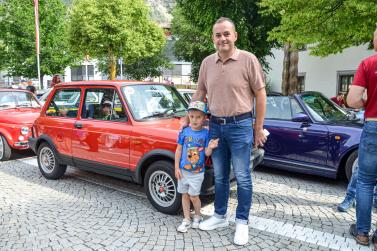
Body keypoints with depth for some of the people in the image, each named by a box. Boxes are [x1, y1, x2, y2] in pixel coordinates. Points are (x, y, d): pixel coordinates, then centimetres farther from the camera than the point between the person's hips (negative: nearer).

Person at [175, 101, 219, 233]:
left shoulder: (206, 133, -8)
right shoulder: (184, 132, -5)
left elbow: (207, 153, -7)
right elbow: (179, 150, 1)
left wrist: (210, 147, -28)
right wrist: (177, 167, -2)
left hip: (197, 172, -2)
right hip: (183, 170, 2)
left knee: (193, 196, 2)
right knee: (185, 195, 12)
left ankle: (197, 216, 29)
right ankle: (186, 220, 26)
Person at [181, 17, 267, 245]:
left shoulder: (248, 59, -8)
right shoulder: (207, 63, 5)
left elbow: (260, 94, -5)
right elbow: (200, 93, 16)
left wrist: (258, 128, -4)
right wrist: (188, 118, 11)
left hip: (240, 126, -4)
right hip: (215, 125, 5)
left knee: (242, 177, 5)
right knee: (220, 176, 15)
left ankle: (242, 222, 22)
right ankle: (220, 216, 32)